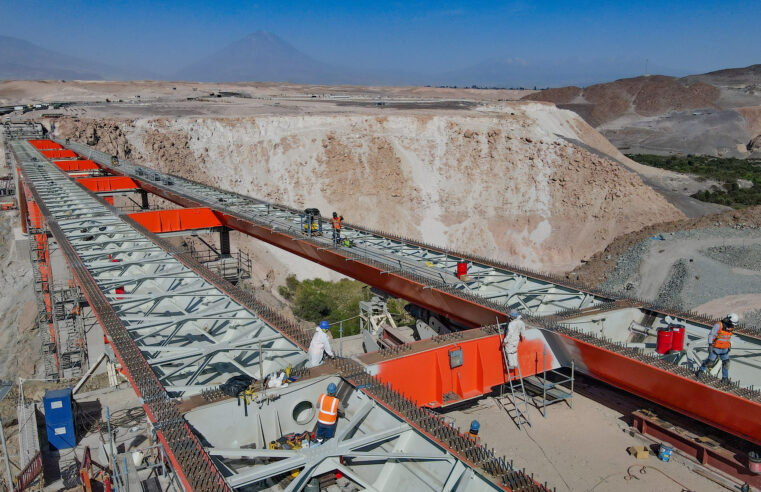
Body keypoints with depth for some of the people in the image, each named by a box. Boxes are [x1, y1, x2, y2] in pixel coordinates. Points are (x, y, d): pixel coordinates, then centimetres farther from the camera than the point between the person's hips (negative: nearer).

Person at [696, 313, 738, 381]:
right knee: (710, 361, 2)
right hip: (716, 348, -6)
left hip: (724, 349, 6)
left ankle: (725, 378, 15)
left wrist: (729, 345, 19)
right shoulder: (719, 325, -20)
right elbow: (711, 335, -15)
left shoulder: (731, 327, 0)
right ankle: (701, 371, 22)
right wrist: (710, 345, -19)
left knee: (726, 363, 3)